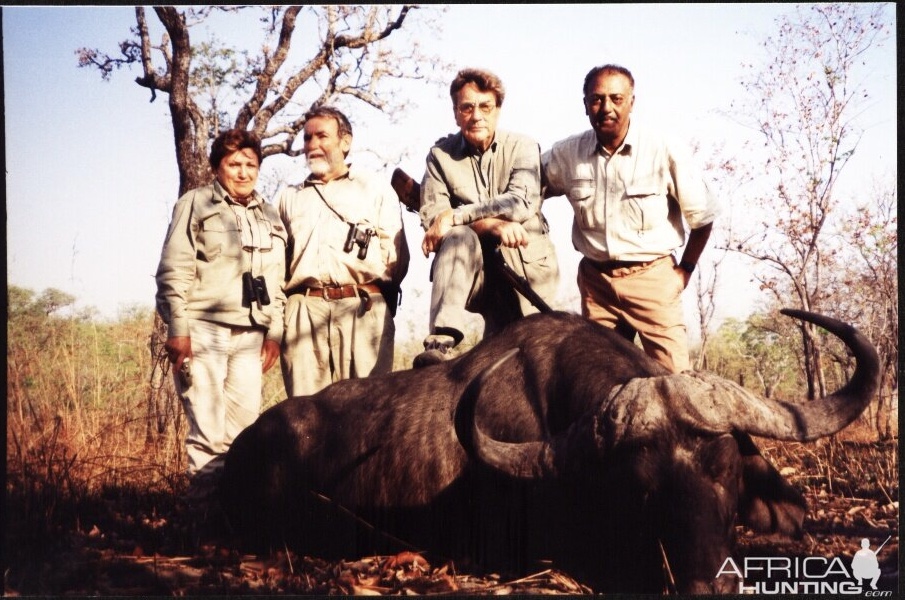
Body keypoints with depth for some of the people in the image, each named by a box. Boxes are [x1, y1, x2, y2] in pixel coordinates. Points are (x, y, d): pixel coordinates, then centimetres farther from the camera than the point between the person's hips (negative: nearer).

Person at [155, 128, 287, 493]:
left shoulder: (269, 217, 18)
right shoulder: (195, 205, 2)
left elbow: (276, 282, 20)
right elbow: (173, 273, -4)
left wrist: (274, 332, 12)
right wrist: (178, 330, -11)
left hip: (250, 336, 5)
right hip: (203, 332, -5)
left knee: (244, 431, 2)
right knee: (209, 433, -8)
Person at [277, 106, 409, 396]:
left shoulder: (376, 189, 17)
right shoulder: (289, 197, 26)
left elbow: (396, 255, 10)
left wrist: (377, 304, 1)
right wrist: (278, 312, 6)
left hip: (363, 308, -2)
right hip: (303, 309, 2)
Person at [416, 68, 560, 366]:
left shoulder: (522, 147, 0)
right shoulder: (440, 154, 2)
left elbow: (522, 203, -18)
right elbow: (431, 218, -10)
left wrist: (455, 216, -25)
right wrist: (493, 224, -25)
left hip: (526, 270, 1)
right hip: (475, 275, -1)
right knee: (459, 236, -31)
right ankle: (441, 341, -42)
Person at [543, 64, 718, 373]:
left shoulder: (664, 153, -9)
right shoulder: (566, 154, -2)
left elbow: (702, 217, 1)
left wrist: (685, 269, 4)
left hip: (652, 278, -3)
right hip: (595, 279, 3)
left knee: (673, 378, -9)